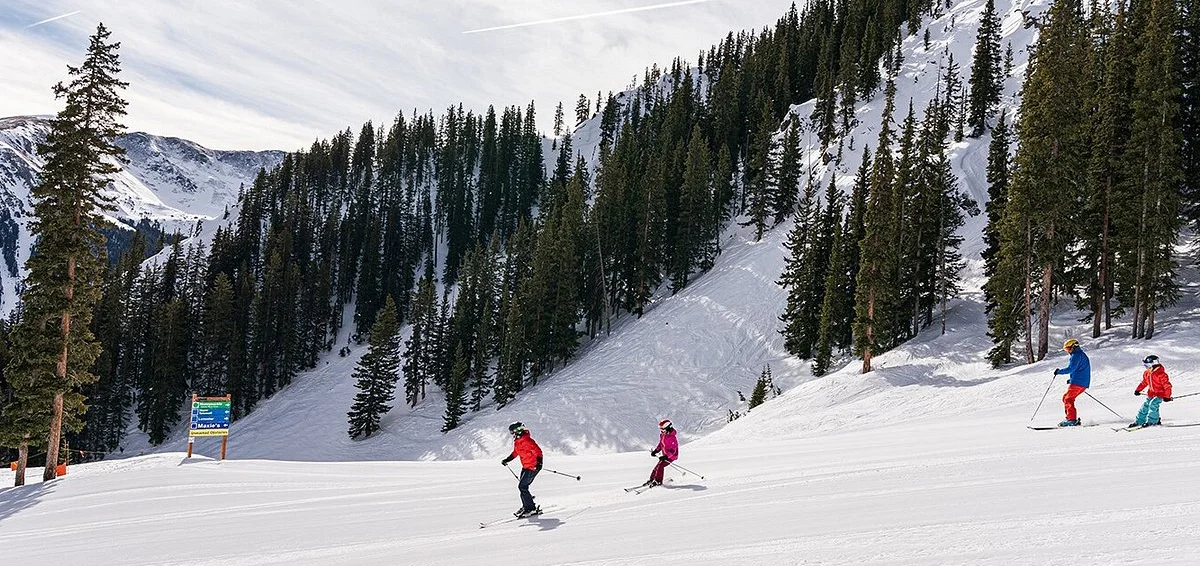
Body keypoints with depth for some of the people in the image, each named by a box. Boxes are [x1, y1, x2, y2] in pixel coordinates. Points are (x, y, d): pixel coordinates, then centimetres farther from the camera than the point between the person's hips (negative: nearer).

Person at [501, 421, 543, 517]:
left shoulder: (527, 440, -23)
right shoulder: (517, 441, 6)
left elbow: (538, 451, -25)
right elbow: (515, 452, 23)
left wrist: (539, 462, -36)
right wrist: (507, 460, 17)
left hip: (533, 467, -10)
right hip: (525, 467, 10)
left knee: (522, 486, -12)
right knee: (522, 486, 12)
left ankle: (531, 508, -5)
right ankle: (526, 506, 27)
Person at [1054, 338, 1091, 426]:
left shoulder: (1076, 355, -10)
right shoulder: (1081, 354, 23)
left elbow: (1070, 369, -19)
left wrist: (1059, 372, -6)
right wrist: (1071, 379, 25)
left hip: (1077, 383, -10)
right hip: (1084, 384, 10)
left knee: (1068, 400, -9)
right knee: (1066, 398, 13)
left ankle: (1072, 420, -15)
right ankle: (1071, 418, 9)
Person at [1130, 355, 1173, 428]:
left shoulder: (1161, 374, -22)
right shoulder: (1146, 373, 2)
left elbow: (1167, 386, -20)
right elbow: (1144, 382, 20)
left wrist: (1167, 396, -22)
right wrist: (1138, 390, 17)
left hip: (1160, 394, -8)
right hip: (1151, 394, 8)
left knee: (1153, 404, -24)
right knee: (1145, 406, 5)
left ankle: (1152, 421, -14)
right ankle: (1139, 421, 13)